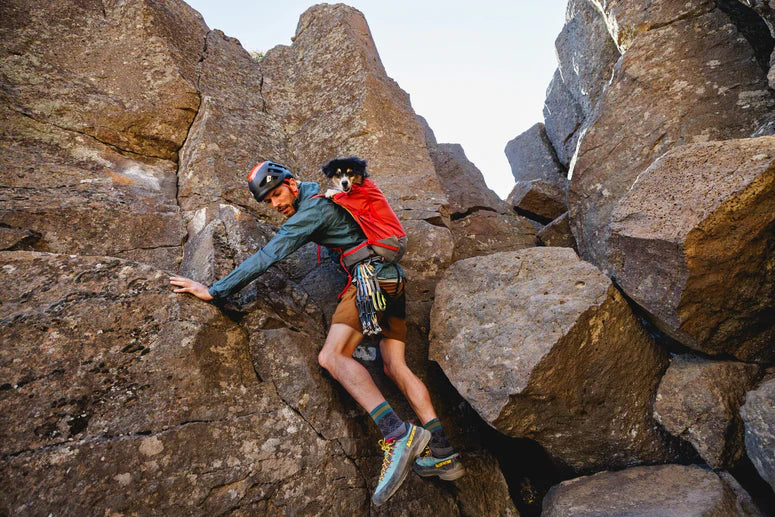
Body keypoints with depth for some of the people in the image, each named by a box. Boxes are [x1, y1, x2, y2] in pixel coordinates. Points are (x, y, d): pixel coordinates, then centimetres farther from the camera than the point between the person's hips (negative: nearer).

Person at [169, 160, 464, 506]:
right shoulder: (318, 192, 18)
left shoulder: (311, 209, -9)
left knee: (331, 357, -19)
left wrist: (214, 290, -13)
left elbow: (268, 256, -15)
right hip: (395, 280, 10)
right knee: (394, 366, 2)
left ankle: (397, 432, -34)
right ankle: (443, 453, -2)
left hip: (370, 276, -10)